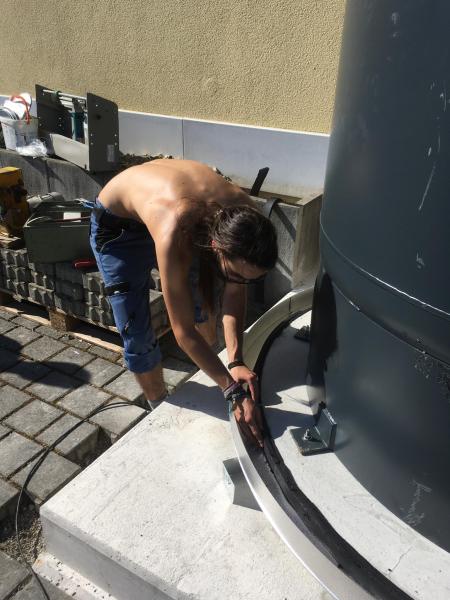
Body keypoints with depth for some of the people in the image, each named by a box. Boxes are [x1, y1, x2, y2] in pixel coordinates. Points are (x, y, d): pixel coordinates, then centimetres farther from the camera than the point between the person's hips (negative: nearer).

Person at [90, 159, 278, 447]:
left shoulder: (244, 216, -29)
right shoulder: (174, 235, -45)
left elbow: (235, 292, -16)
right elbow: (183, 331, -37)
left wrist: (237, 360, -26)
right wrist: (234, 391, -35)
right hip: (118, 224, -4)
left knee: (204, 306, 9)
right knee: (137, 335, -7)